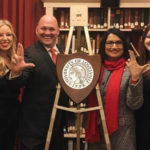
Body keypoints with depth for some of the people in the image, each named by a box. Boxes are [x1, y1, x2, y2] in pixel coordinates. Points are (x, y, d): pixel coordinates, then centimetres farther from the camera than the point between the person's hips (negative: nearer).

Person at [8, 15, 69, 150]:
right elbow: (20, 83, -26)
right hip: (35, 123, -6)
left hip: (59, 122, 6)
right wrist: (16, 72, -46)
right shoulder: (30, 54, -15)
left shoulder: (64, 52, 5)